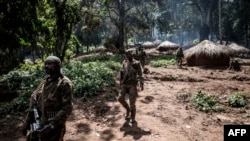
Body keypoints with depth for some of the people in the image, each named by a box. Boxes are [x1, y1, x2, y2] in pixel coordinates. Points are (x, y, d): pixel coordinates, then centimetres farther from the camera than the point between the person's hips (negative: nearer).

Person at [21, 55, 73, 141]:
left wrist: (51, 126, -22)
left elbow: (67, 108, -18)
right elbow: (34, 102, 12)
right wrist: (27, 121, 6)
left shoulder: (65, 83, -14)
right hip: (38, 123, 7)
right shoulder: (44, 82, 9)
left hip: (54, 125, -6)